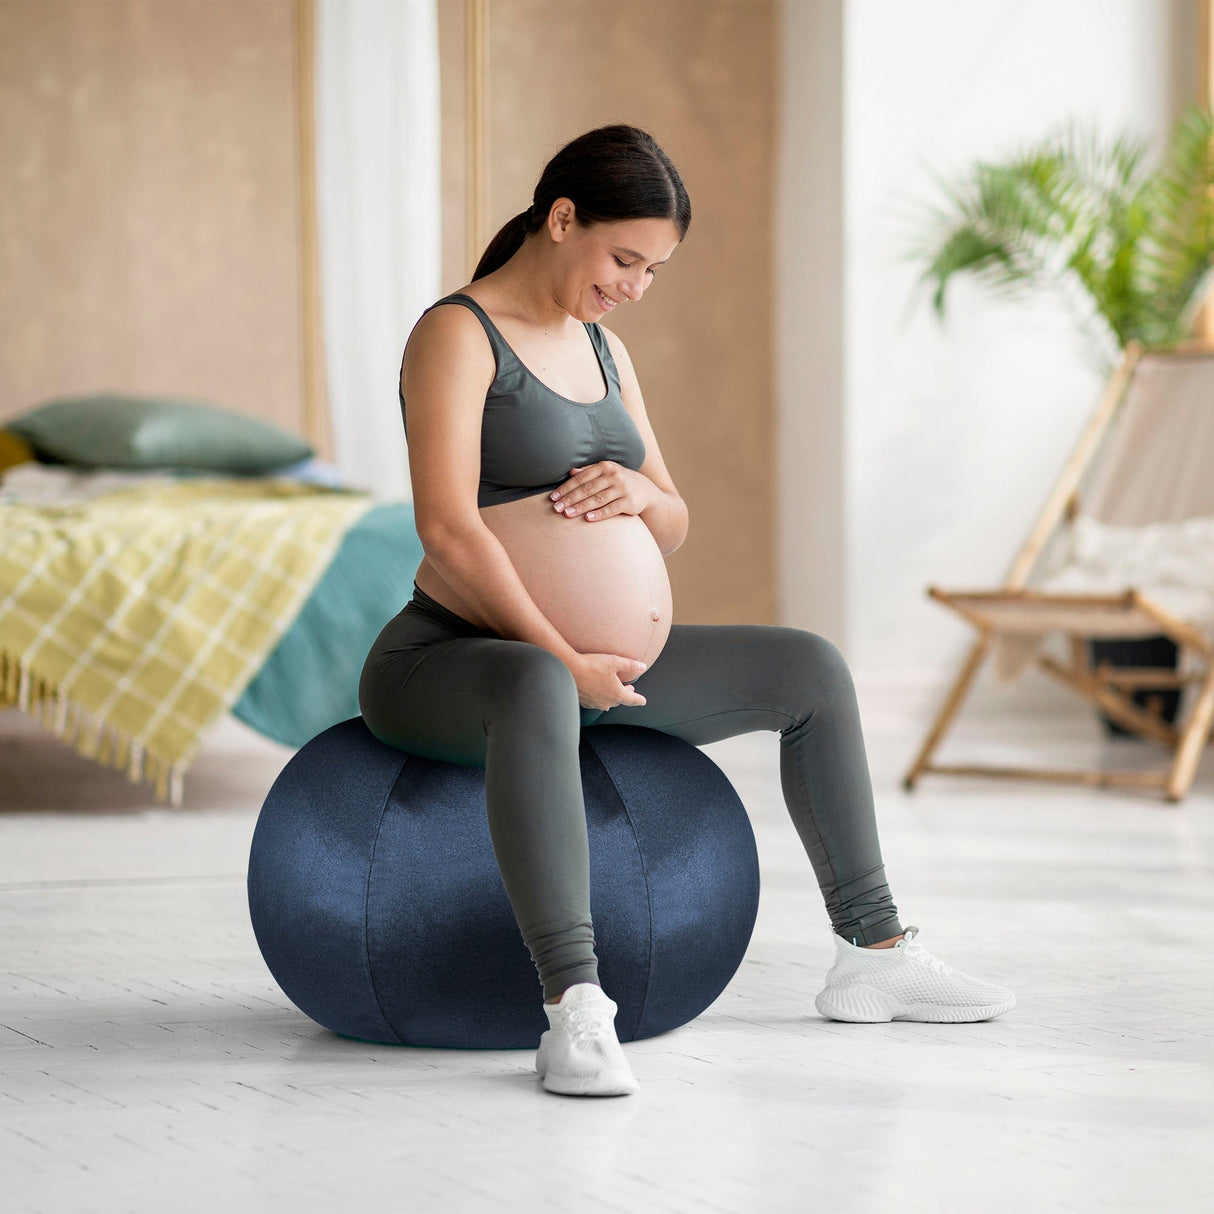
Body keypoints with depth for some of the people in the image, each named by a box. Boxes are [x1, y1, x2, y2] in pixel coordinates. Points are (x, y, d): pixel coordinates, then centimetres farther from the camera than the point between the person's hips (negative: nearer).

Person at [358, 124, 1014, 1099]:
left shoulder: (605, 351, 13)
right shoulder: (457, 334, -13)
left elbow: (674, 528, 14)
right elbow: (447, 526, -24)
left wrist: (638, 491, -10)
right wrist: (563, 658, -24)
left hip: (573, 655, 9)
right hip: (439, 661, -9)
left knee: (811, 669, 8)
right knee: (538, 692, -44)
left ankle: (872, 954, 14)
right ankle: (575, 1012, -48)